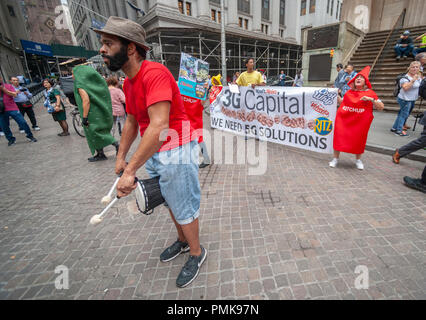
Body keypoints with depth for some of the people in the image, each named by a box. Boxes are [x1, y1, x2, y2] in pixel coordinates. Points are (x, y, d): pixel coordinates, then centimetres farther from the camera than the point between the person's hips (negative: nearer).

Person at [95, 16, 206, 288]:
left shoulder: (154, 73, -21)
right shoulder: (129, 82, 10)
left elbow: (159, 126, -31)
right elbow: (131, 123, 18)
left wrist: (130, 170, -29)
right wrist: (121, 157, 17)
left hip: (175, 152, -9)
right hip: (153, 152, 9)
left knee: (184, 208, 7)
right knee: (171, 203, 22)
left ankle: (197, 253, 33)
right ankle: (182, 242, 47)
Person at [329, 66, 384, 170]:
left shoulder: (370, 93, -1)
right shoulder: (349, 92, 7)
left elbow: (381, 107, -3)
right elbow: (342, 102, 22)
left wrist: (371, 99, -18)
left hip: (360, 122, -2)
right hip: (343, 119, 2)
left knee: (358, 140, 7)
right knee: (339, 137, -2)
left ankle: (358, 160, 28)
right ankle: (336, 158, 12)